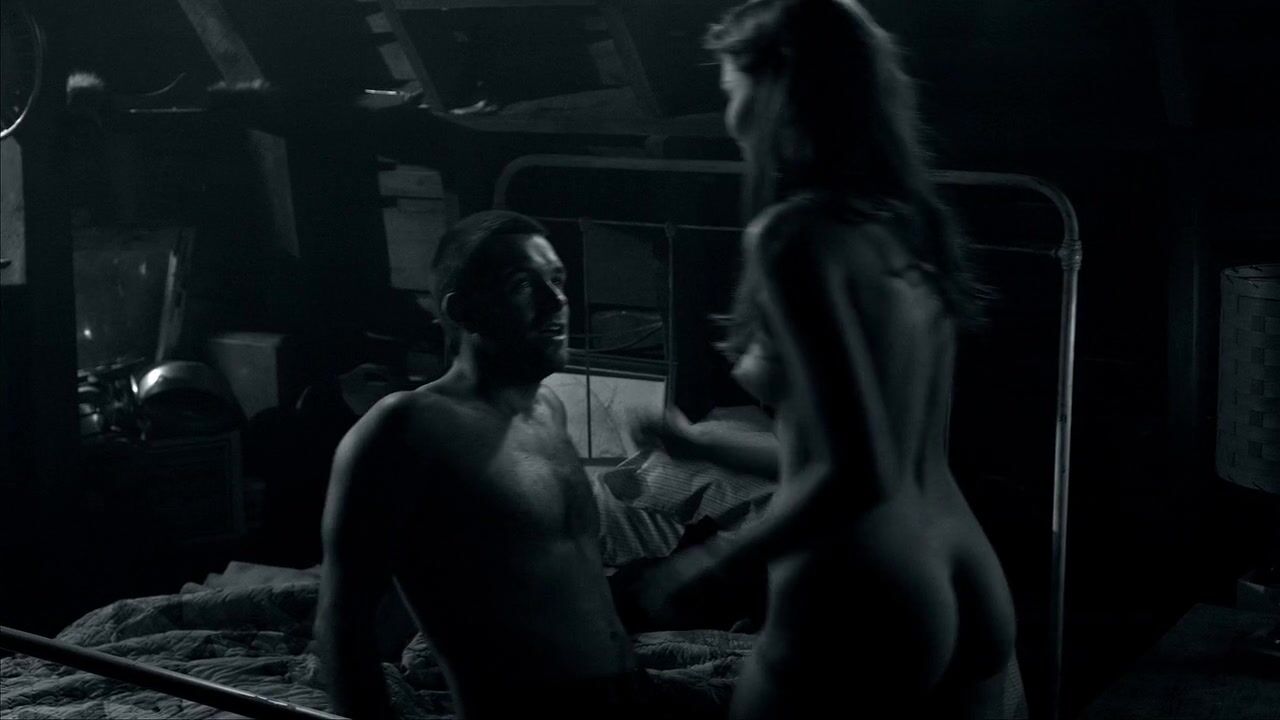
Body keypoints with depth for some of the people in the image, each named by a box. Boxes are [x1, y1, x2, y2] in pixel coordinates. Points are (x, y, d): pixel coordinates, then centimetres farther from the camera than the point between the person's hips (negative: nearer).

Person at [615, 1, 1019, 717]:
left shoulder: (796, 233, -15)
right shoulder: (912, 224, 9)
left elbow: (857, 475, -22)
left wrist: (709, 564, -8)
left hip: (860, 603, -8)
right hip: (971, 592, 8)